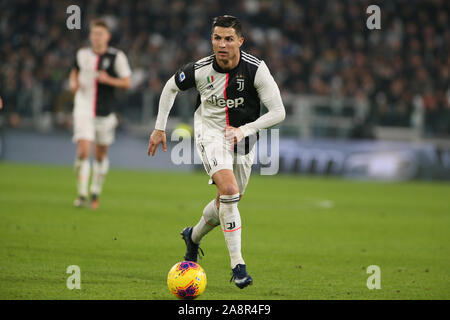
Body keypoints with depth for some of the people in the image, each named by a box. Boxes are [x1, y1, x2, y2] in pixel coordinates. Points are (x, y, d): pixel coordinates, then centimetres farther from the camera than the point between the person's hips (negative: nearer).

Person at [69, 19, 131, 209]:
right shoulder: (82, 54, 5)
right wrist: (73, 83, 3)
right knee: (83, 151, -14)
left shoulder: (117, 57, -3)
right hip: (84, 110, 0)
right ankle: (82, 195, -9)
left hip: (105, 113, 0)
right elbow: (75, 71, 24)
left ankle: (95, 193, 26)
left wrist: (109, 80, -18)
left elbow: (126, 83, -2)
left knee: (101, 155, 9)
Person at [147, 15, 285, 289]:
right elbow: (171, 88, 4)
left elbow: (278, 112, -17)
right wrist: (160, 128, 4)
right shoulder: (200, 70, -17)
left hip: (243, 136, 2)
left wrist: (244, 130, -28)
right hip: (210, 133, -2)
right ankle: (238, 264, -21)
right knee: (229, 191, -24)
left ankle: (194, 236, 44)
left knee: (228, 201, 13)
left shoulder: (256, 69, -20)